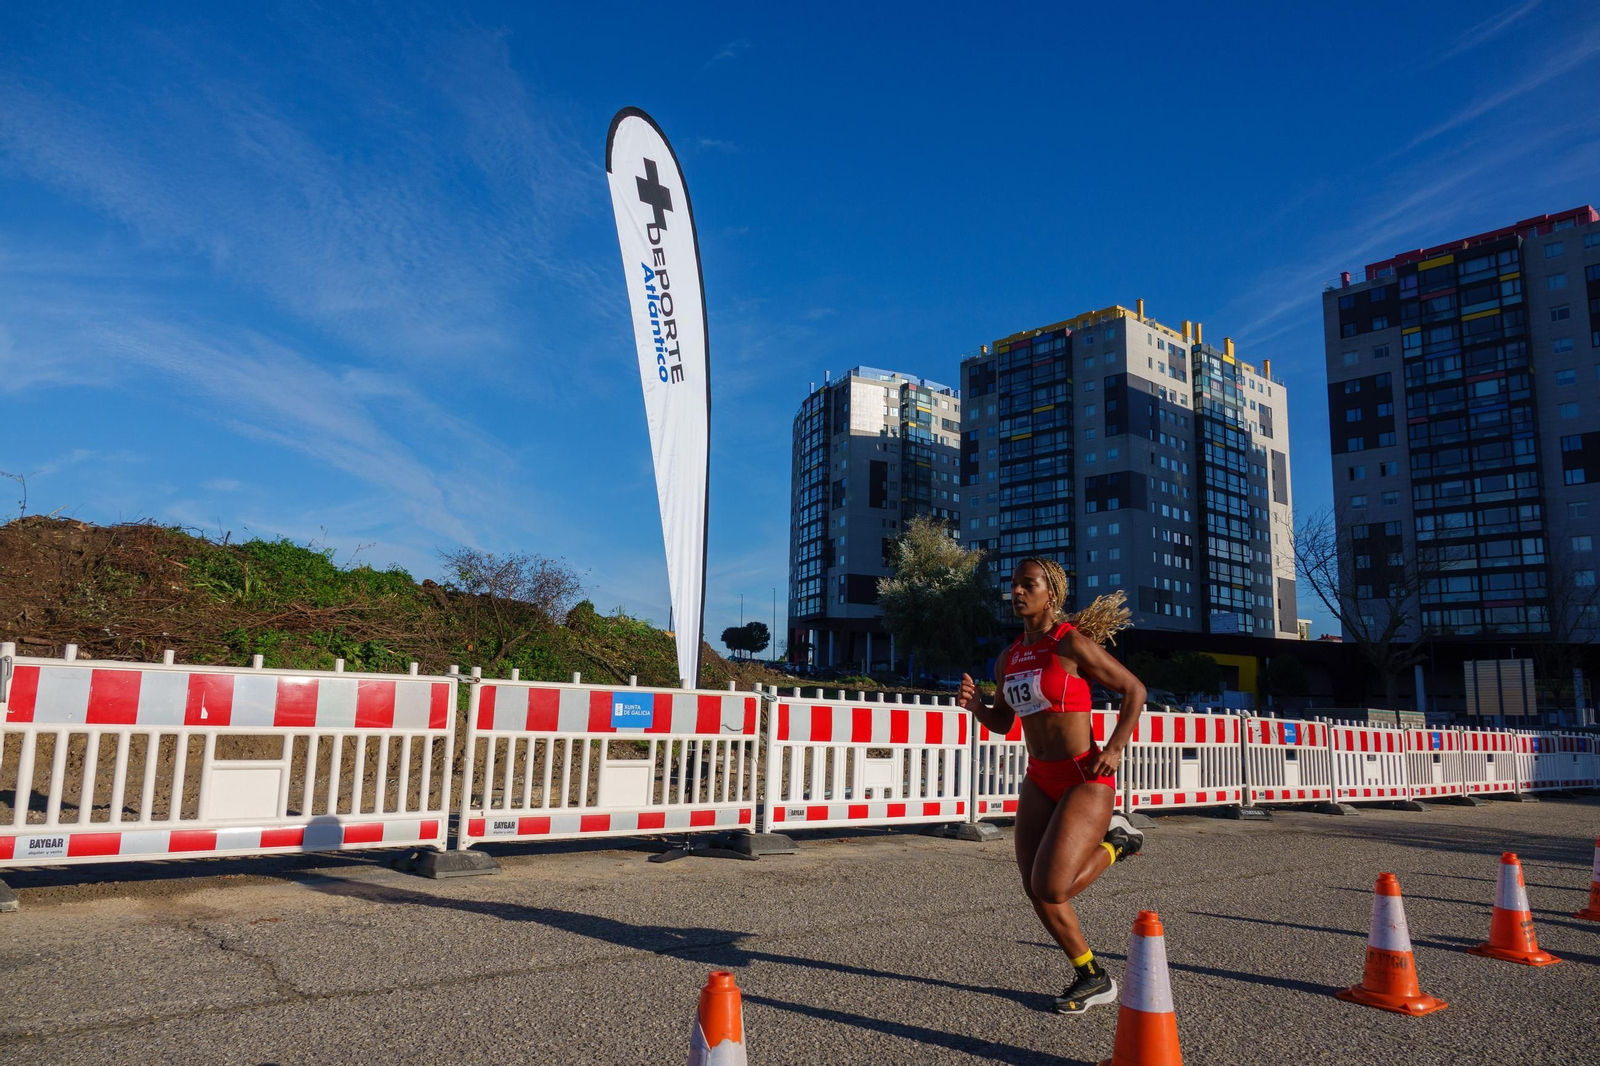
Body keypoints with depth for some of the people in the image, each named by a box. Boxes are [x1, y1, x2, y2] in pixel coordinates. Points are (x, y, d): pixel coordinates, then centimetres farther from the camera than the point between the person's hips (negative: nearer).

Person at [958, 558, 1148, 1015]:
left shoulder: (1072, 645, -13)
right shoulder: (1008, 659, 7)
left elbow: (1134, 689, -5)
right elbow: (1003, 722, 17)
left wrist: (1114, 749, -14)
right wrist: (976, 706, -4)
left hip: (1085, 780, -7)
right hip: (1040, 781, 7)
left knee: (1050, 889, -12)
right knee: (1037, 891, 6)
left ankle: (1114, 844, 16)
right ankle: (1093, 978, 27)